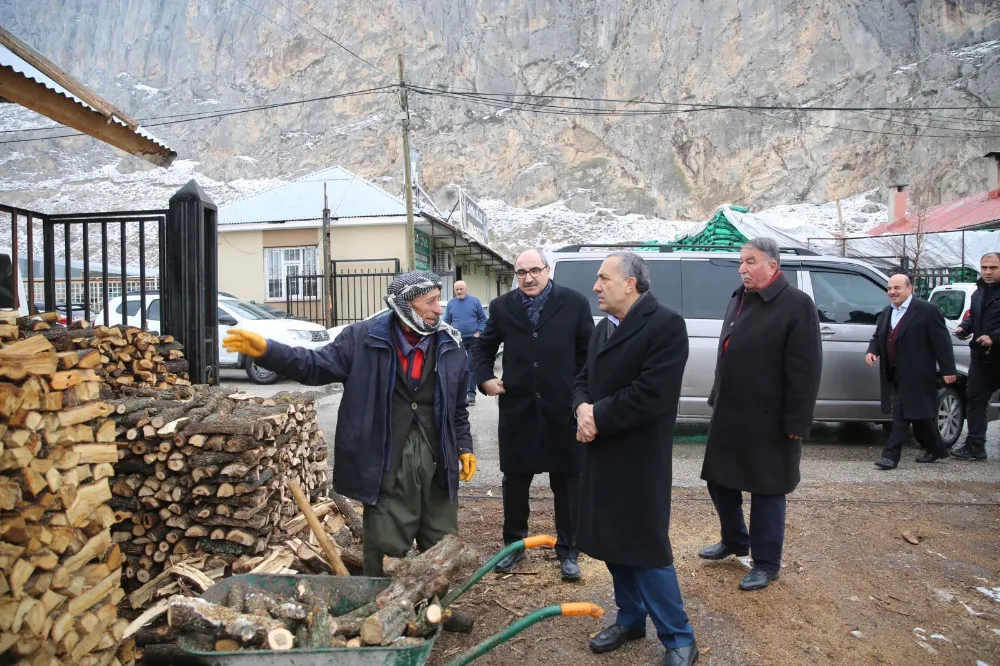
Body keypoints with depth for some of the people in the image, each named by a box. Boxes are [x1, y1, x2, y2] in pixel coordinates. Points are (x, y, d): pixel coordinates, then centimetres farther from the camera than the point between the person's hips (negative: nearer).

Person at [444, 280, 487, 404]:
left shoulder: (474, 301, -2)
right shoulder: (451, 303, 5)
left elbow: (483, 319, 1)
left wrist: (478, 333, -8)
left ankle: (471, 393, -1)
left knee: (472, 367, -5)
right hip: (457, 340, 3)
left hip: (473, 339, -3)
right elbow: (447, 322, 10)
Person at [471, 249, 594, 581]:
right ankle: (514, 543, 31)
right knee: (514, 480, 13)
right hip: (517, 408, 2)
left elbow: (589, 353, 2)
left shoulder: (575, 303, -2)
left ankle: (567, 551, 23)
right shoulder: (501, 306, 4)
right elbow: (483, 348, 15)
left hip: (563, 408, -2)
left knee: (567, 482, 8)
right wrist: (484, 378, -2)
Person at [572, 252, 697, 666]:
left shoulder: (666, 324, -15)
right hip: (602, 456, 8)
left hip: (639, 460, -8)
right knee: (612, 543, 17)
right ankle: (630, 619, 35)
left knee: (647, 549, 0)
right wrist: (582, 408, -9)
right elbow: (582, 380, 13)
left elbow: (651, 395, -23)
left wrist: (598, 417, -17)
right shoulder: (602, 329, 13)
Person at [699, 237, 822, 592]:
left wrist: (796, 423, -18)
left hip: (768, 421, -8)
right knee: (720, 480, 18)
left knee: (767, 490, 6)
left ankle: (766, 563, 22)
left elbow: (805, 371, -16)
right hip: (729, 414, 8)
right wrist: (717, 399, 16)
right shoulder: (739, 299, 11)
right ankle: (734, 540, 40)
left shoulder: (796, 305, -13)